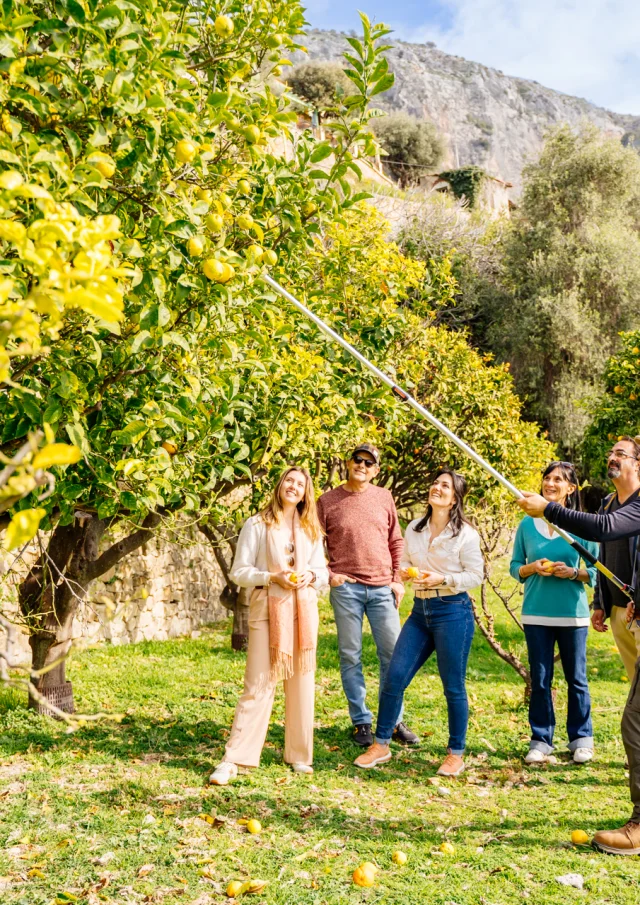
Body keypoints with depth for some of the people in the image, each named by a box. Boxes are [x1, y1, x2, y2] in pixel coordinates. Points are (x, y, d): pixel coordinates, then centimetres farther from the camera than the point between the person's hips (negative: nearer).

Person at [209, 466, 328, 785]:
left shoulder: (311, 529, 13)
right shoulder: (257, 525, 0)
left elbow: (323, 572, 14)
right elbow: (239, 572, -3)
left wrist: (310, 576, -8)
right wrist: (272, 577, -17)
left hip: (303, 610, 4)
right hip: (267, 609, -4)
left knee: (302, 683, 8)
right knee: (258, 685, -7)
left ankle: (299, 755, 20)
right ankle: (233, 760, -1)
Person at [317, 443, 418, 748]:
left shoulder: (384, 497, 8)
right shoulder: (328, 501, 1)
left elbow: (396, 541, 12)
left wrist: (398, 579, 6)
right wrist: (328, 575, -8)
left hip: (382, 588, 2)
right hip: (346, 588, -2)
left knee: (392, 653, 5)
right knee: (350, 656, 4)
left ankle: (394, 721, 18)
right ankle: (361, 721, 16)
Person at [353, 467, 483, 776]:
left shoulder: (465, 534, -6)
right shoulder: (414, 528, 8)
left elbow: (475, 575, -4)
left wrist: (442, 579, -17)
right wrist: (404, 571, -5)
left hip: (453, 610, -5)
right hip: (420, 611, 5)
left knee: (453, 686, 3)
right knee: (394, 677, 2)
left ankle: (456, 754, 19)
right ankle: (380, 745, 15)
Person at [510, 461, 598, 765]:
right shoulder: (527, 524, 2)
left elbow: (595, 570, 0)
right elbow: (515, 567, 7)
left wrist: (572, 573, -18)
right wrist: (533, 567, -13)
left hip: (572, 614, -1)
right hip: (536, 614, 1)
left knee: (576, 678, 9)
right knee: (540, 679, 7)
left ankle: (581, 739, 24)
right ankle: (541, 740, 18)